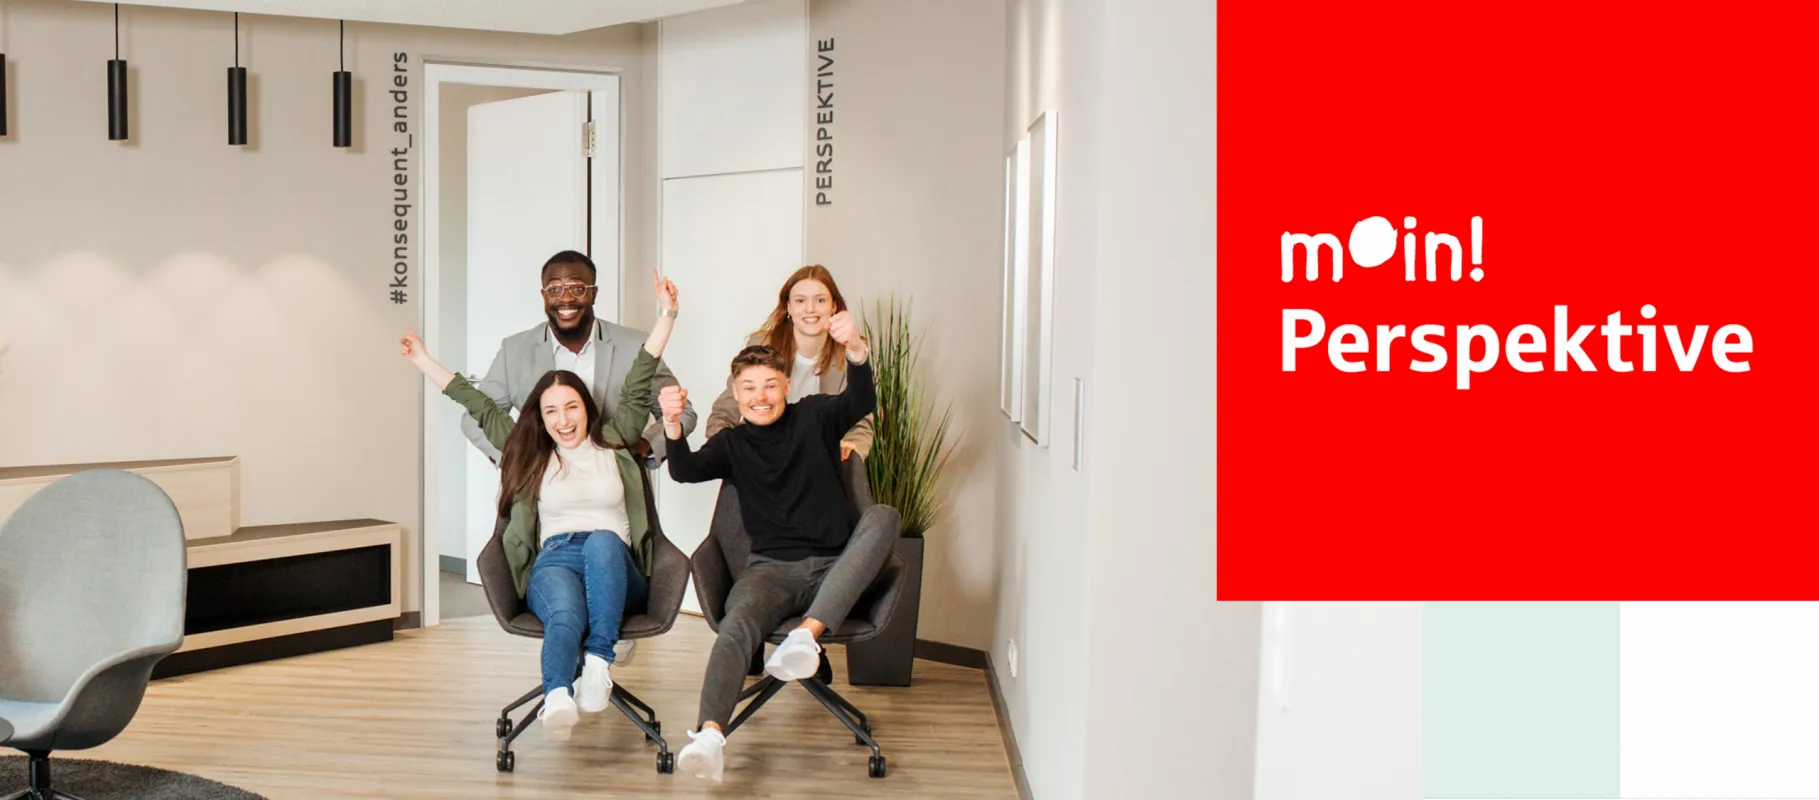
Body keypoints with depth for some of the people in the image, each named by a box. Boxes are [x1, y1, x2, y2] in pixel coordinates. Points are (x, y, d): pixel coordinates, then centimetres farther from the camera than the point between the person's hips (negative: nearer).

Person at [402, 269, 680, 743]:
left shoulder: (613, 443, 20)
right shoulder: (529, 454, 24)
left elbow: (638, 387, 14)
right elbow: (481, 408, 26)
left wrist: (666, 317, 9)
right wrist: (423, 361, 30)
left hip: (616, 570, 0)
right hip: (553, 561, 0)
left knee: (602, 540, -38)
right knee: (565, 614, -36)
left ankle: (599, 661, -41)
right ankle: (557, 698, -62)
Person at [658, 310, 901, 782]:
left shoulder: (814, 417, 9)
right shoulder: (732, 444, 13)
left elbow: (862, 402, -11)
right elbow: (686, 472, -5)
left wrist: (855, 349, -32)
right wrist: (673, 424, -27)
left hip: (834, 568, 0)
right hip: (772, 568, 0)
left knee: (882, 516, -28)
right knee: (738, 621, -32)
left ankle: (808, 632, -37)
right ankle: (710, 734, -48)